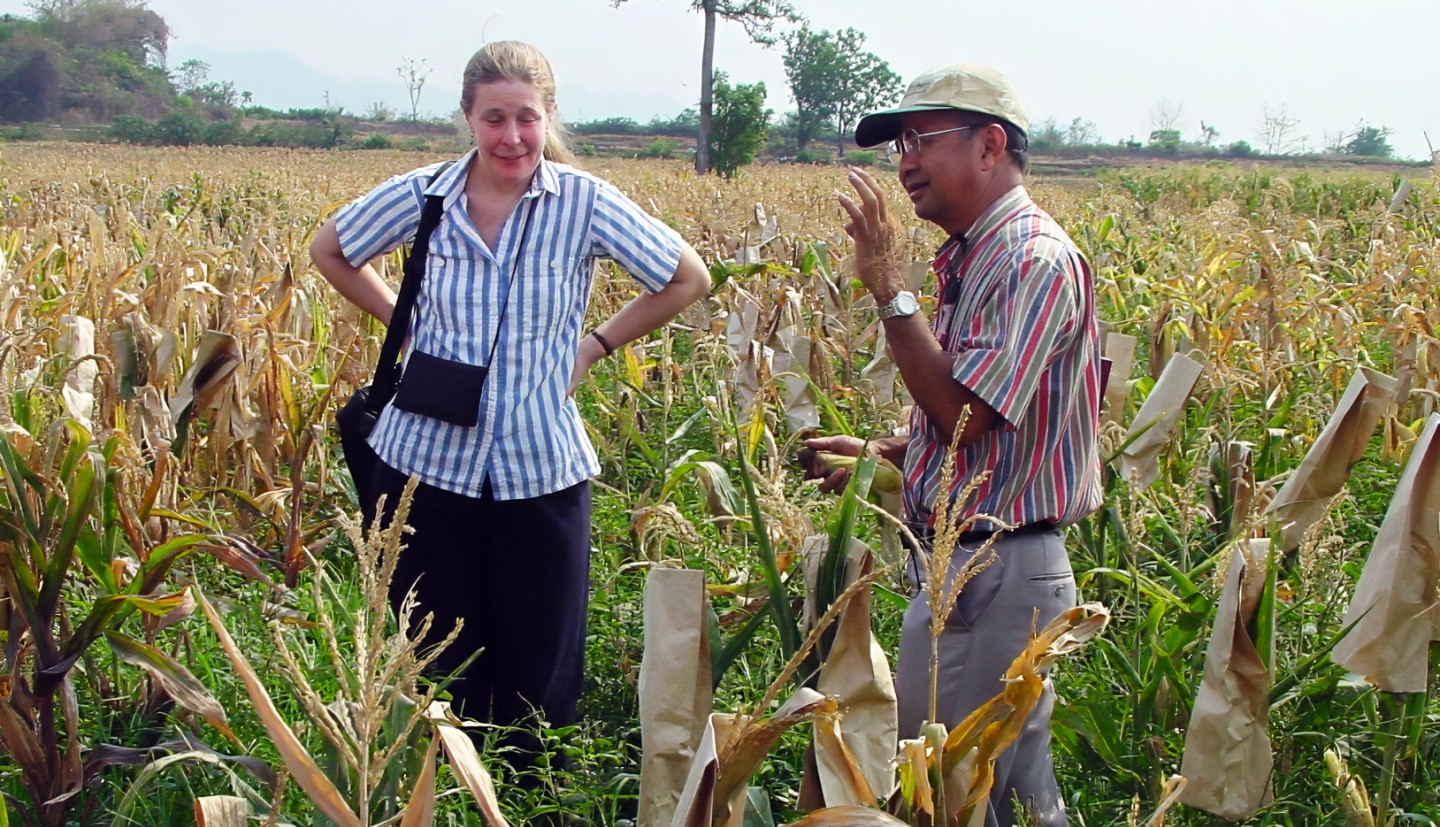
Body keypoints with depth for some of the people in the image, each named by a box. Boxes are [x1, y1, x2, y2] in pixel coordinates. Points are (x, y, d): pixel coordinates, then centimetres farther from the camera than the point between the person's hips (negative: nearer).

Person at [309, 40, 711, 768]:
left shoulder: (586, 203, -8)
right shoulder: (422, 197, -3)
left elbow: (689, 279, 3)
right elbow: (329, 251, 14)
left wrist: (596, 344, -1)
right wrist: (403, 321, 4)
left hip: (540, 471, -1)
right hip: (427, 463, 1)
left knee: (539, 667, 9)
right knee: (436, 662, 13)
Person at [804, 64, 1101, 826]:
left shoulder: (1036, 262, -17)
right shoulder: (971, 259, 12)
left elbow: (964, 414, -24)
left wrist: (889, 288, -20)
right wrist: (880, 453, 9)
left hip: (1002, 577, -10)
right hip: (953, 566, 10)